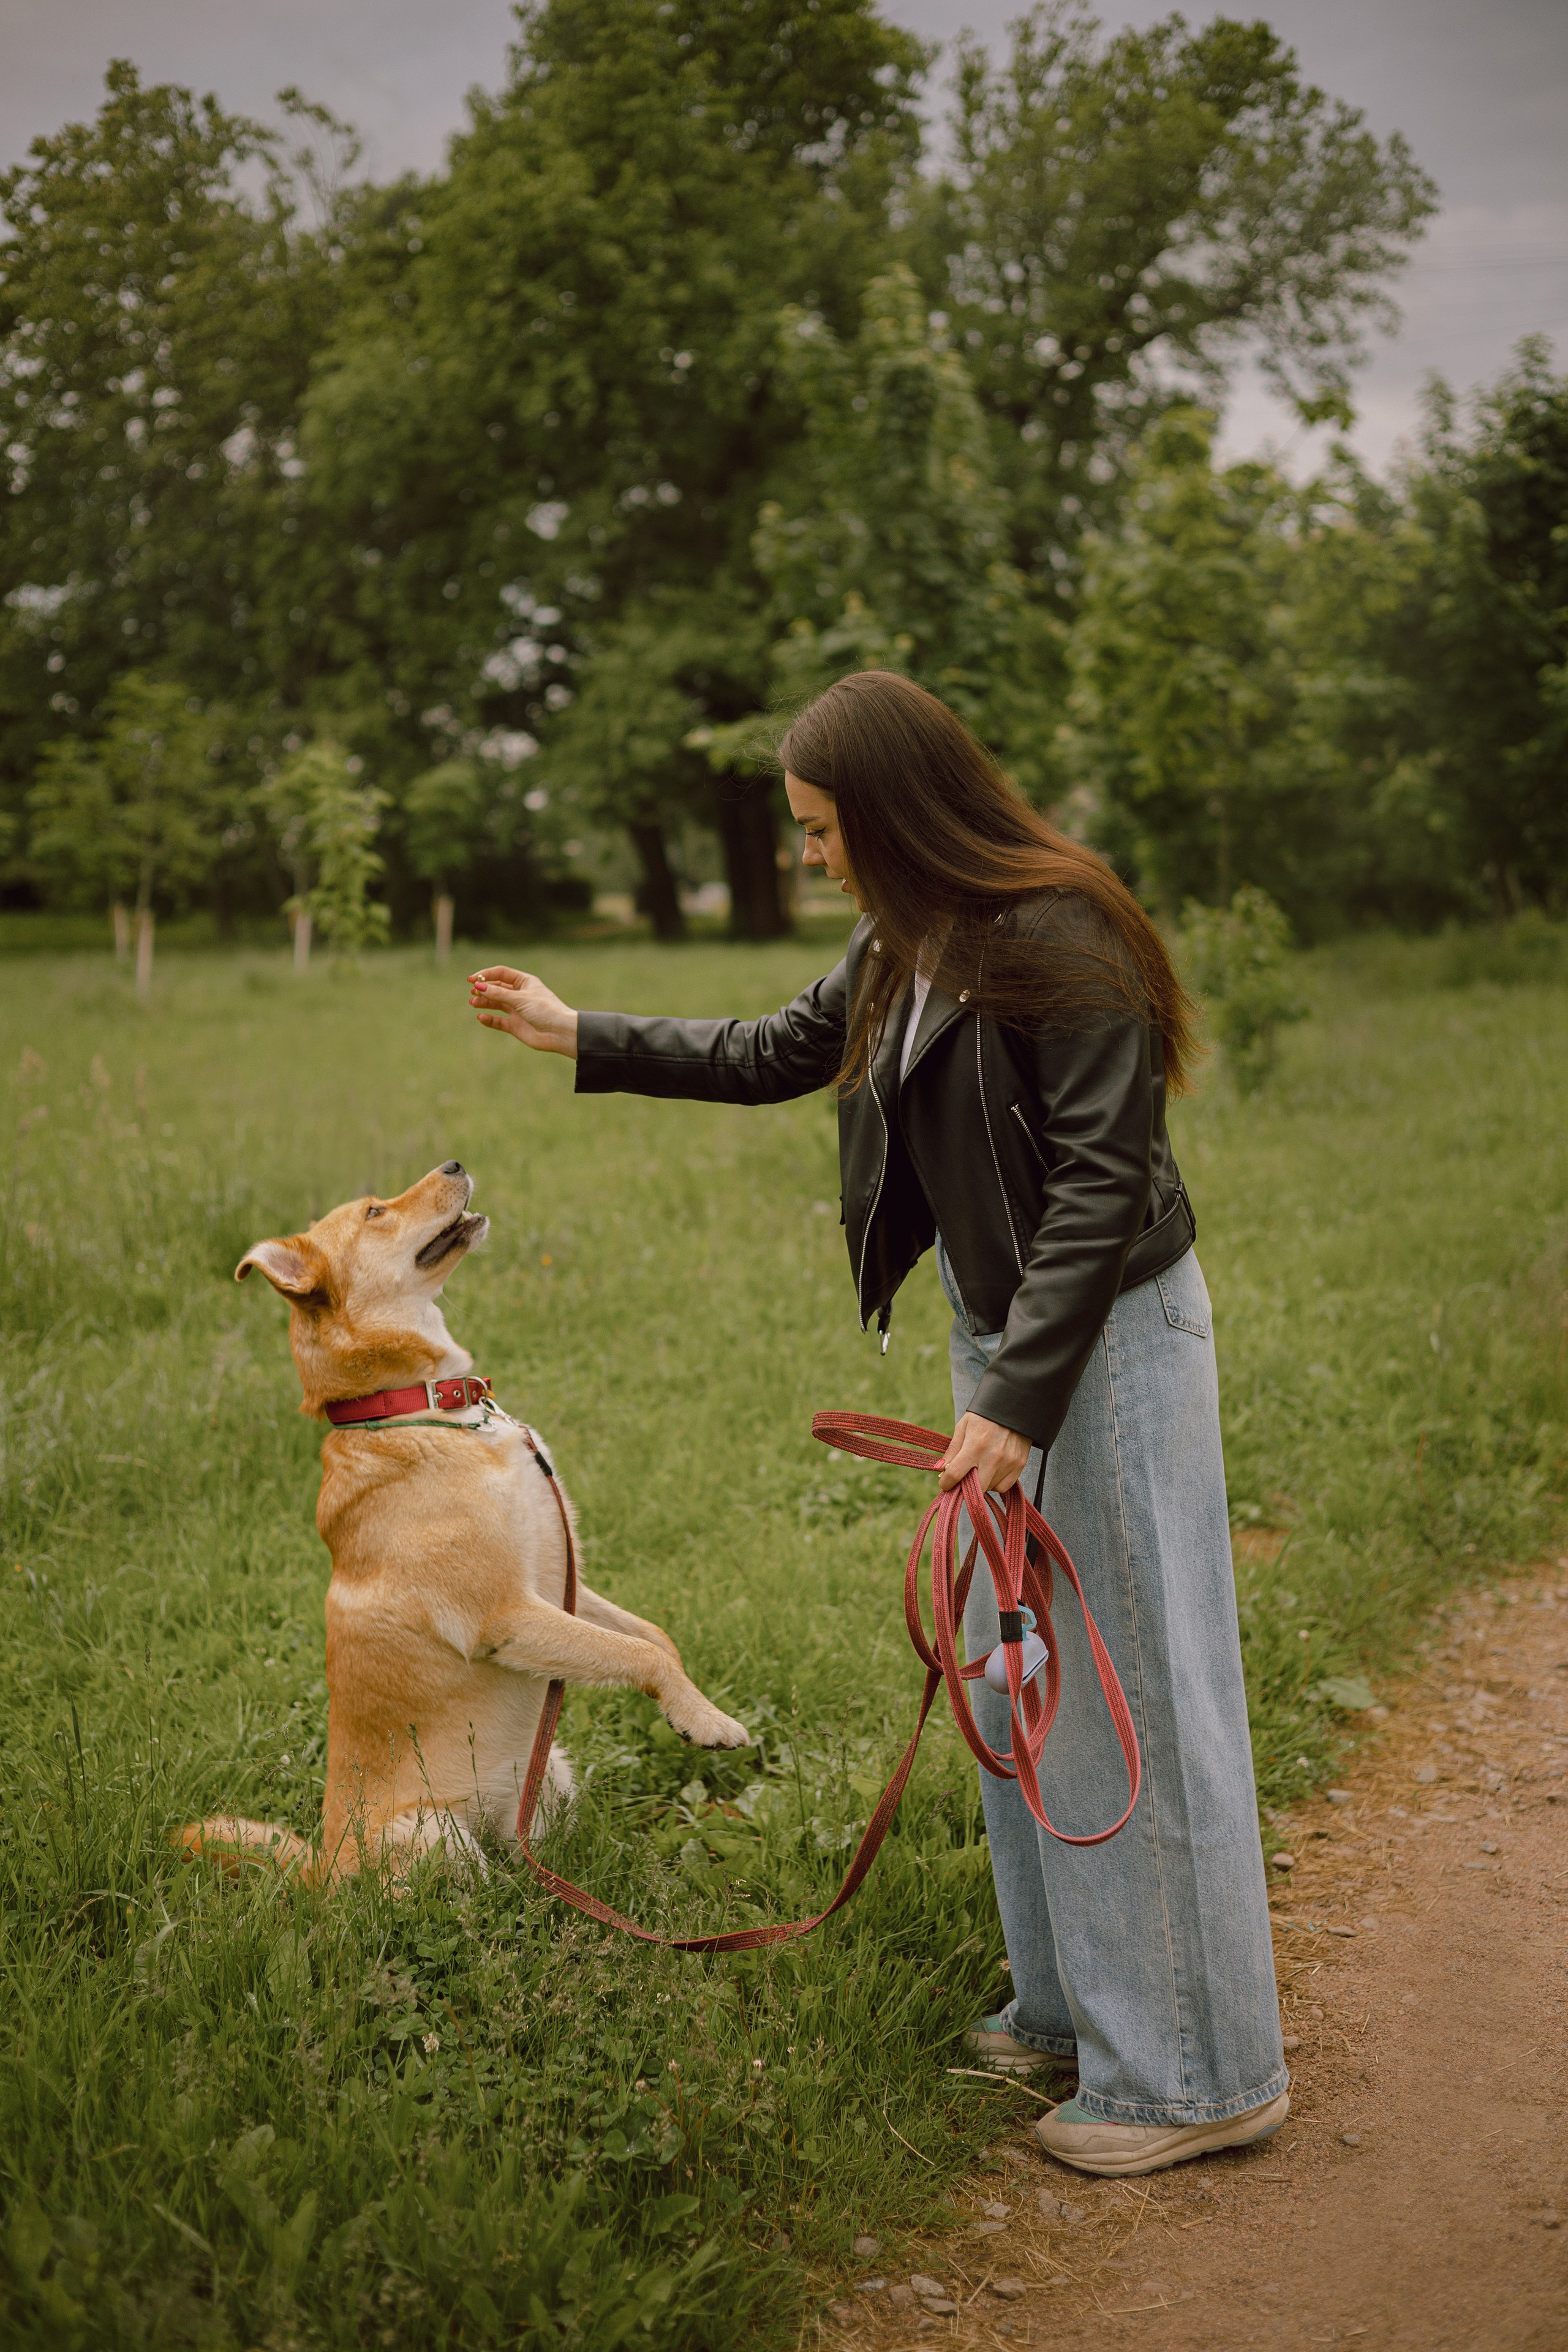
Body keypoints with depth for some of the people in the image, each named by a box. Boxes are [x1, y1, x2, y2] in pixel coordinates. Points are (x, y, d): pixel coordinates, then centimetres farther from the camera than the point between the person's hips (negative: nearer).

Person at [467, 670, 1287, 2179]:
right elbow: (781, 1055, 24)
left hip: (1106, 1333, -10)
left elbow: (1101, 1190, -22)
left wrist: (1017, 1400, -25)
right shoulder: (906, 949, 9)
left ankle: (1199, 2074, 9)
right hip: (1000, 1326, 10)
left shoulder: (1057, 946, -20)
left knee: (1121, 1684, -4)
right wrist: (582, 1039, 24)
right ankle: (1072, 2006, 31)